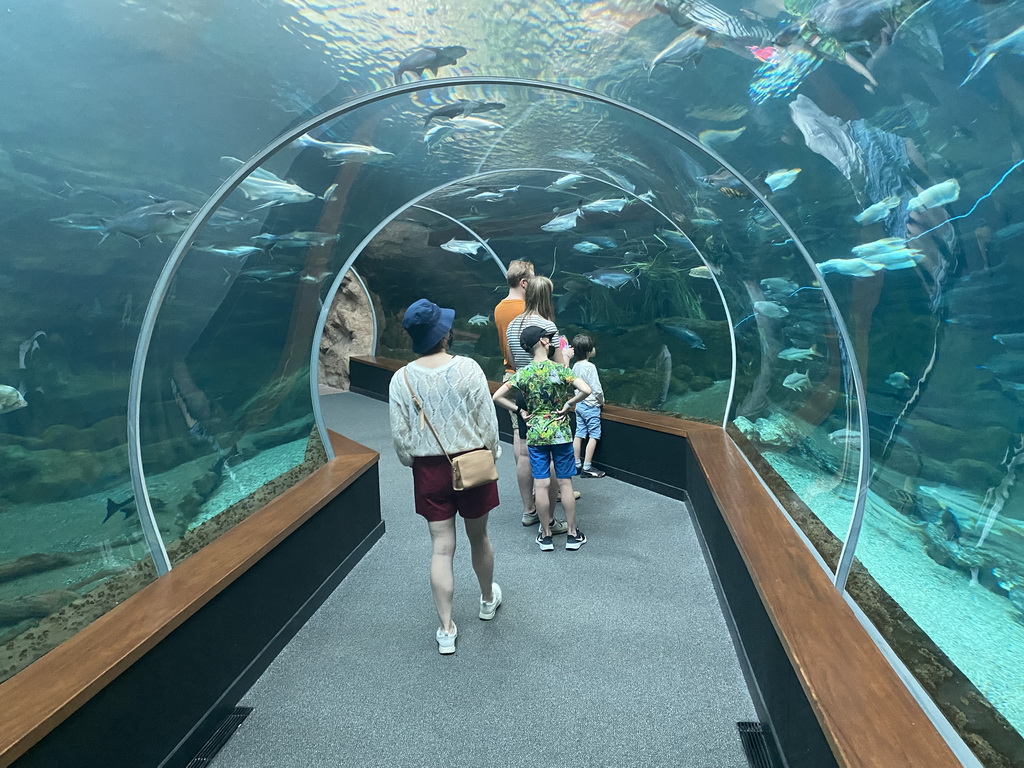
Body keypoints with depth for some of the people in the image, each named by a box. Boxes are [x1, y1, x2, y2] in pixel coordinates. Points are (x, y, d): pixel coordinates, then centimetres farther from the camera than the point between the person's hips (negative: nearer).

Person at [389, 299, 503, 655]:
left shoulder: (402, 378, -8)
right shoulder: (468, 368, -15)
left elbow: (400, 435, -4)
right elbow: (487, 419, -10)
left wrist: (411, 462, 14)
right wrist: (492, 452, 6)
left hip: (430, 469, 1)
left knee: (441, 547, 9)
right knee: (478, 537, 20)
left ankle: (446, 629, 17)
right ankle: (488, 599, 43)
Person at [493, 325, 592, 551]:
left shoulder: (522, 373, -4)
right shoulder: (560, 369, -10)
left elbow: (497, 397, -7)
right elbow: (586, 390, -21)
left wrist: (520, 410, 0)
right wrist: (567, 405, -8)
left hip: (535, 435, 2)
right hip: (560, 432, -1)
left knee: (541, 485, 7)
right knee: (565, 483, 8)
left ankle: (545, 536, 18)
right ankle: (572, 534, 18)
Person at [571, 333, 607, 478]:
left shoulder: (575, 366, 5)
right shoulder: (590, 367, -19)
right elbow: (596, 388, -19)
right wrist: (602, 400, -3)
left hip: (579, 404, 8)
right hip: (591, 405, -8)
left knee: (579, 434, 11)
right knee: (593, 436, 0)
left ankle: (577, 465, 19)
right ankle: (587, 467, 0)